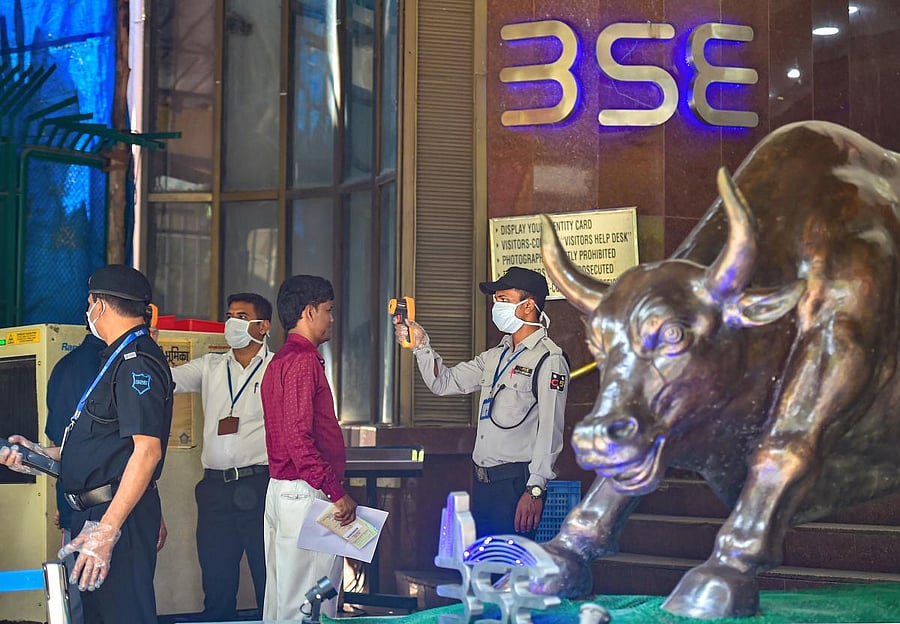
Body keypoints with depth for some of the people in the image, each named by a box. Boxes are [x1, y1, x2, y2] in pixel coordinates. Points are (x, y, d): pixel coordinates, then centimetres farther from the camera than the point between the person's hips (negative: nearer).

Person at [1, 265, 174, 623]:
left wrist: (106, 530, -29)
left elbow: (147, 450, -24)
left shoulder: (137, 363, -15)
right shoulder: (117, 359, 19)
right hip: (94, 511, 11)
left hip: (119, 513, -11)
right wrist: (41, 454, 19)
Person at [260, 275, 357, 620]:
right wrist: (336, 492, -19)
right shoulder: (303, 360, -14)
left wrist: (332, 487, 22)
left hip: (280, 490, 11)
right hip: (307, 494, -11)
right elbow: (298, 437, -22)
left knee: (282, 597, 14)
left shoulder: (281, 360, 18)